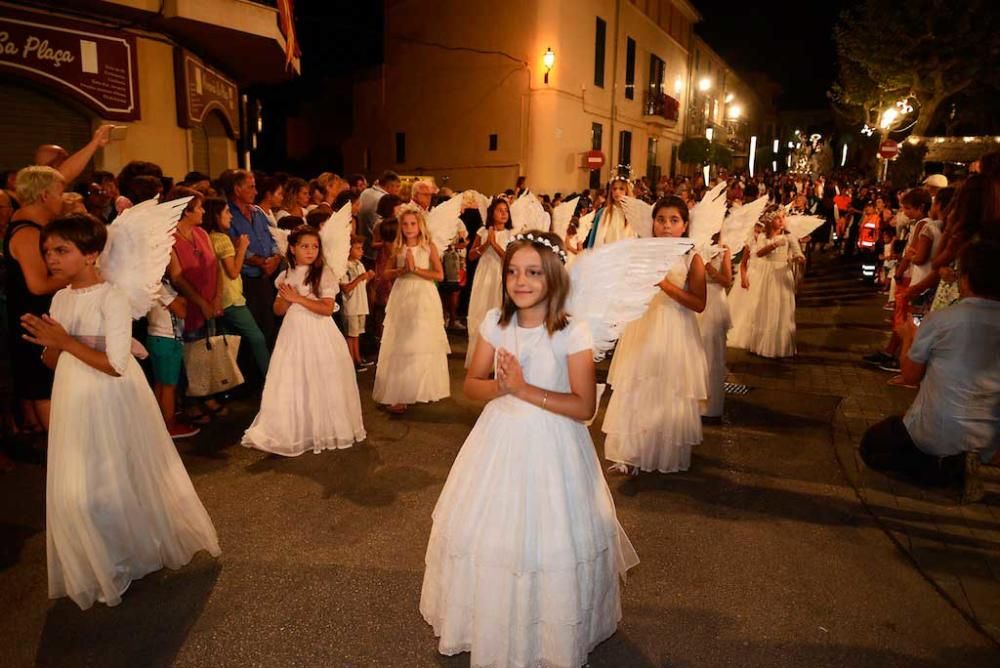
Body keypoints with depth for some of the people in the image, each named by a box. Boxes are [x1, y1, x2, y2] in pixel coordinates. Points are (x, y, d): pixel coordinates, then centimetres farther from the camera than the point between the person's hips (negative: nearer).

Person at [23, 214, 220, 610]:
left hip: (112, 404, -6)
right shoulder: (60, 299, 5)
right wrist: (50, 344, -12)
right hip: (74, 403, 7)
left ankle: (139, 551, 30)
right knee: (76, 490, 13)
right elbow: (53, 363, 9)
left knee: (121, 483, 7)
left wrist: (67, 342, -20)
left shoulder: (112, 299, -16)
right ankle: (103, 565, 33)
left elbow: (116, 365, -21)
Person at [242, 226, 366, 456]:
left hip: (318, 334, -4)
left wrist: (298, 298, -16)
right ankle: (295, 430, 16)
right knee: (292, 383, 5)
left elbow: (327, 308, -13)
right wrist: (286, 298, -11)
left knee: (320, 383, 2)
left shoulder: (324, 273, -6)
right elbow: (278, 310, 10)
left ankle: (323, 429, 16)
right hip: (294, 333, 4)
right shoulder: (286, 275, 9)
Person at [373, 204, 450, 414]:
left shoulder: (429, 246, -1)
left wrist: (415, 269, -15)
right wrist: (402, 270, -8)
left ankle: (422, 390, 17)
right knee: (400, 346, 0)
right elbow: (387, 273, 10)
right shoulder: (397, 248, 7)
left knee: (423, 344, 4)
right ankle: (400, 395, 2)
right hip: (402, 297, 2)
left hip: (424, 297, -2)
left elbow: (439, 275, -9)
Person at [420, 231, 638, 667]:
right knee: (491, 536, 14)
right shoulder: (495, 322, -2)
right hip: (500, 439, 4)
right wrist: (500, 387, -18)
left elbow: (584, 406, -16)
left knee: (549, 538, 6)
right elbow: (471, 385, 3)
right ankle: (493, 623, 38)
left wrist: (525, 390, -21)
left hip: (550, 446, -4)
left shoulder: (572, 333, -15)